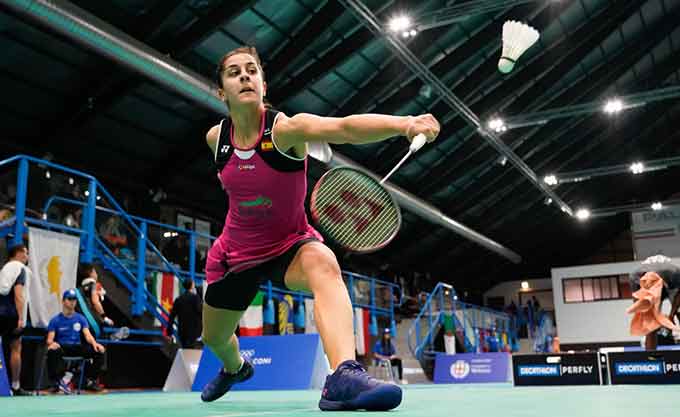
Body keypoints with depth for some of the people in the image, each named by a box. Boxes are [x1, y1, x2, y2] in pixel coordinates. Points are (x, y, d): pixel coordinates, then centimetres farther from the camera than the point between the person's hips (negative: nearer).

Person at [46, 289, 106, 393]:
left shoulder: (81, 318, 11)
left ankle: (91, 380, -10)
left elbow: (88, 335, -1)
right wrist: (52, 343, -30)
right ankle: (60, 380, -23)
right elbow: (49, 339, -4)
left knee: (100, 351, -22)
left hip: (77, 347, 2)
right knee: (52, 351, -39)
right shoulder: (55, 320, 5)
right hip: (61, 348, -2)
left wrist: (94, 343, -24)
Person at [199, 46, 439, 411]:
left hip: (289, 245, -4)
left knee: (323, 265, -40)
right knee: (214, 337, 19)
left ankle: (343, 377, -57)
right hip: (236, 253, 4)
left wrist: (405, 123, -64)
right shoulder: (215, 137, -11)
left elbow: (344, 127, -48)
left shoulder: (286, 128, -26)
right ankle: (235, 368, 57)